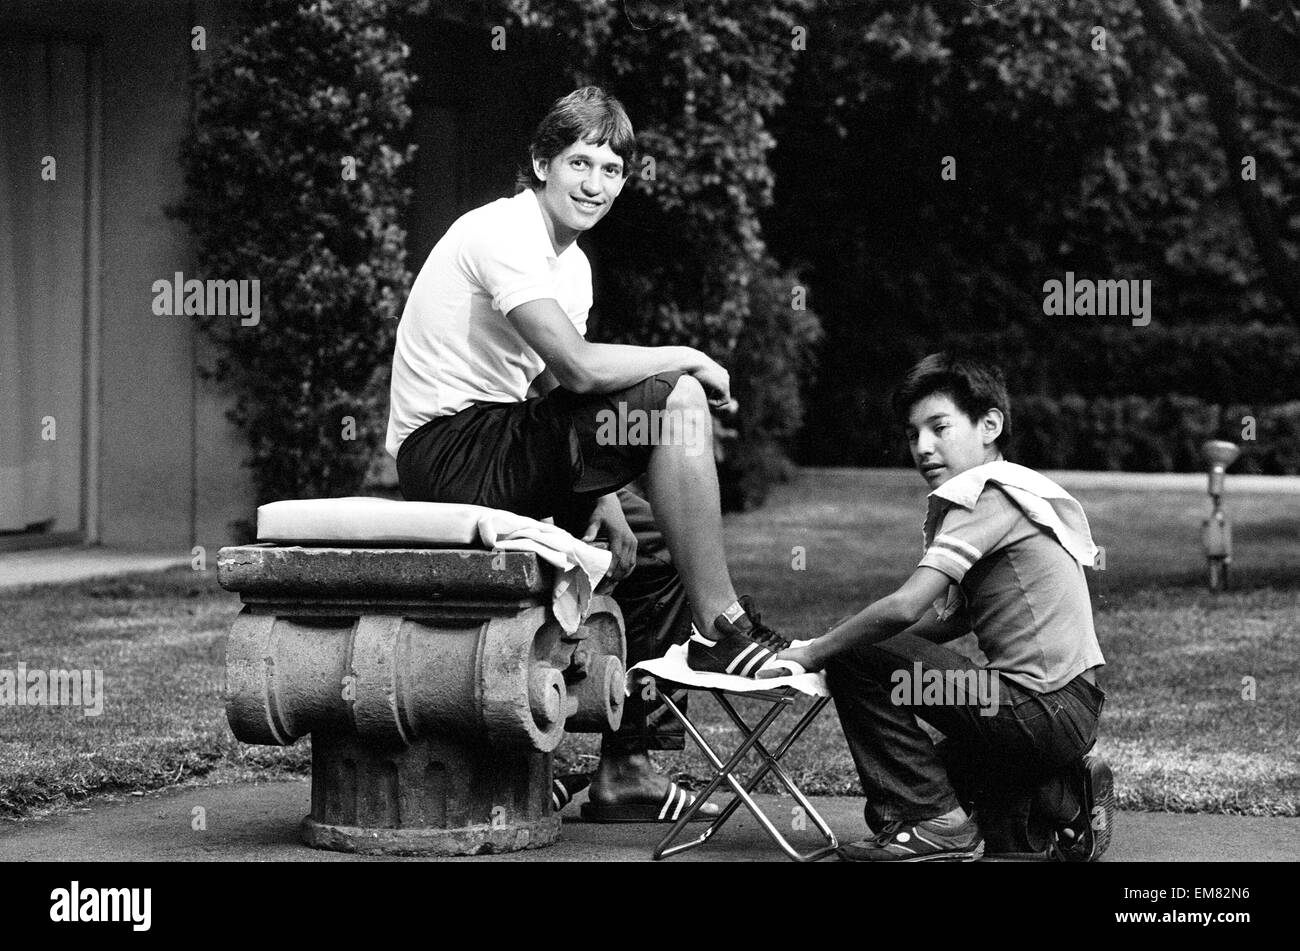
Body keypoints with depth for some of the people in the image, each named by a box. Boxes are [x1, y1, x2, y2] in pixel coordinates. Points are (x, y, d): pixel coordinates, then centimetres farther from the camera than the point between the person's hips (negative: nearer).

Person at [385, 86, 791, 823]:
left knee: (661, 538, 12)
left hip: (499, 449, 10)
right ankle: (720, 626, -13)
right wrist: (689, 358, -11)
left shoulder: (571, 260, 16)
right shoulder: (503, 234, -14)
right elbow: (578, 369, -26)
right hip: (448, 451, -10)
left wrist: (602, 499, -3)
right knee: (677, 400, -18)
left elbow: (562, 401, 12)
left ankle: (628, 766, 12)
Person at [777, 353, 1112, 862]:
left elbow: (904, 608, -22)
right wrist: (825, 644, 10)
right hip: (1071, 710, 10)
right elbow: (951, 620, 18)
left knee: (856, 661, -8)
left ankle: (930, 822, -5)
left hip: (1044, 712, -10)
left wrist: (812, 654, -9)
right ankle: (1065, 797, 13)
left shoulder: (989, 495, -13)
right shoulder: (1013, 492, 18)